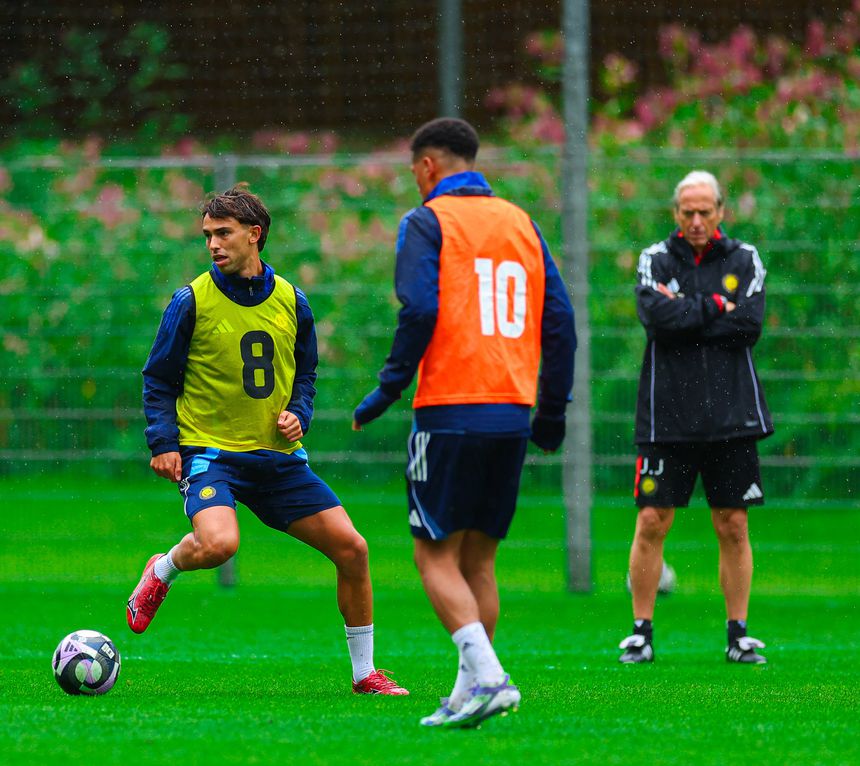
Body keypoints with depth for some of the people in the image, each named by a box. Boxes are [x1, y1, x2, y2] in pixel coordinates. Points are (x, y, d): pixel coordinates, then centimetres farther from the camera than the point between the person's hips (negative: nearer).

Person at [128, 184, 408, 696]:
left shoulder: (290, 301, 6)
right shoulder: (192, 302, -5)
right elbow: (159, 379, 1)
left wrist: (298, 414, -1)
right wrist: (163, 442, -10)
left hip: (279, 456, 4)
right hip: (209, 451, -4)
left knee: (351, 547, -2)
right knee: (218, 543, -33)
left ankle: (365, 673, 13)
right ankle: (161, 573, 4)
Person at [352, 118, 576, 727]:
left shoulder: (427, 221, -1)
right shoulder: (521, 223, 15)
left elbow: (419, 311, -15)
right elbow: (560, 320, 12)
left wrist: (389, 389, -8)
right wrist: (553, 413, 17)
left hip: (450, 413, -6)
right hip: (511, 413, 6)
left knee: (437, 557, -3)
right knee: (480, 557, 13)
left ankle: (488, 677, -20)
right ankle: (469, 695, 10)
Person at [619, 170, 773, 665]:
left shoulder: (745, 260, 7)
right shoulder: (656, 259, 5)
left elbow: (749, 326, -8)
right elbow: (656, 317, -13)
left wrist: (684, 311, -8)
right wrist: (716, 308, -10)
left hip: (731, 417, 1)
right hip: (668, 415, -1)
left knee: (734, 526, 3)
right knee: (653, 522, -3)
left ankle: (739, 631, 10)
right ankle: (642, 630, 6)